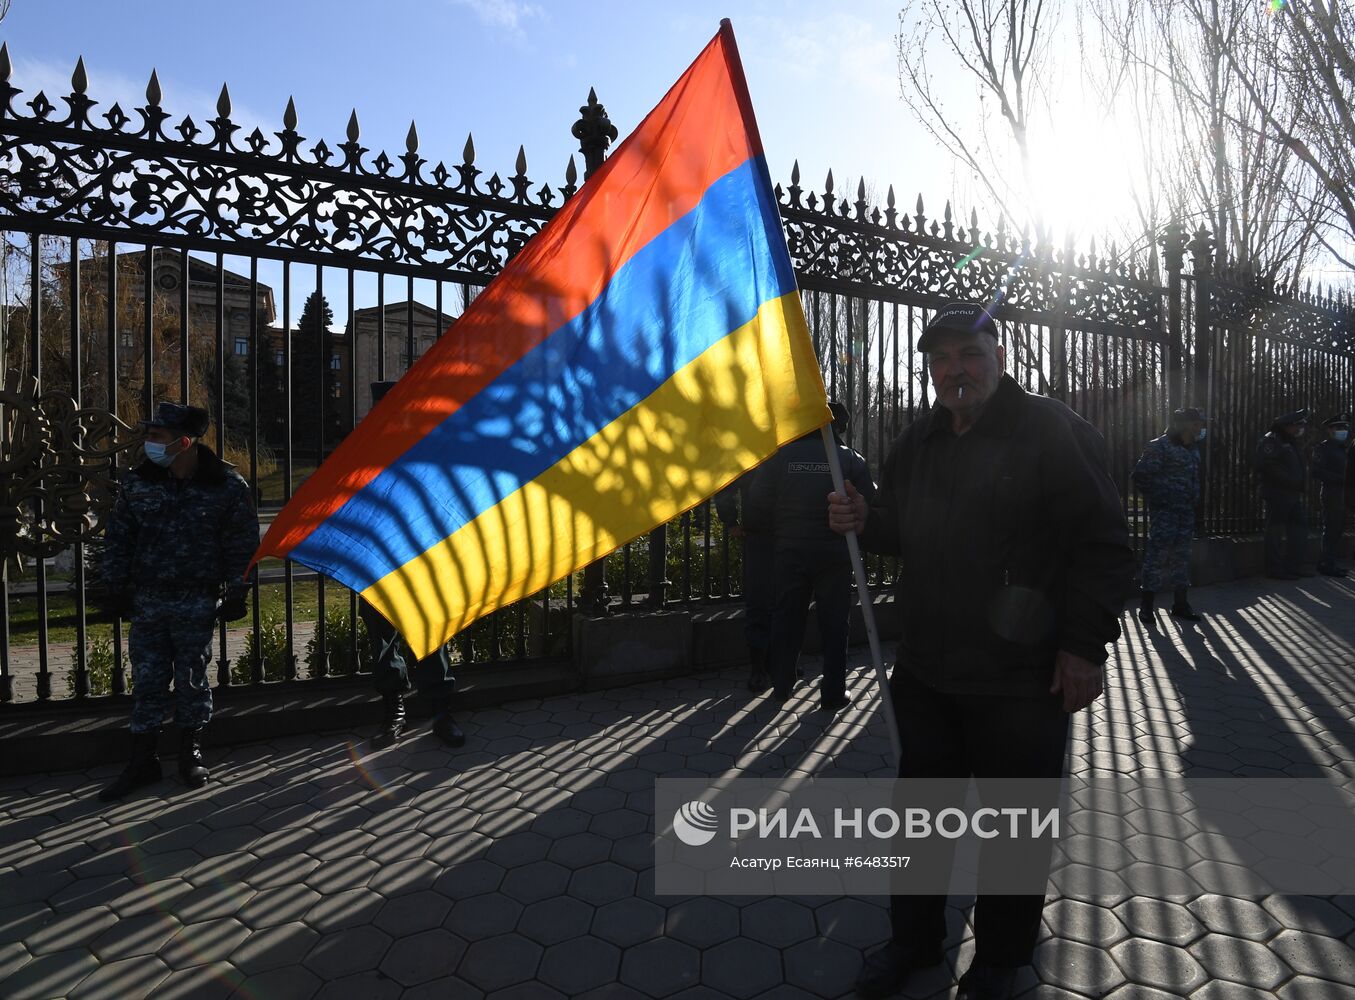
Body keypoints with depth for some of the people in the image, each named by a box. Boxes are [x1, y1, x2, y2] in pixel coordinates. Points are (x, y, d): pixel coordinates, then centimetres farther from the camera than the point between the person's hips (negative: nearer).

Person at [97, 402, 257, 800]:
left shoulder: (227, 485, -8)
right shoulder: (138, 481, 1)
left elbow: (243, 543, -2)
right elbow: (117, 537, 9)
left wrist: (236, 593, -3)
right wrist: (114, 587, 6)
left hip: (197, 603, -2)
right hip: (146, 600, 3)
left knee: (192, 678, 8)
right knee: (147, 679, 7)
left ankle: (191, 753, 24)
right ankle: (143, 760, 20)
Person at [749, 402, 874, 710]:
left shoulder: (781, 456, -3)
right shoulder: (850, 459, -5)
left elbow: (757, 504, -5)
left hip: (789, 551, 2)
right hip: (835, 554, -1)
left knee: (787, 618, 14)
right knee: (834, 623, 9)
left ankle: (781, 686, 23)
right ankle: (833, 693, 13)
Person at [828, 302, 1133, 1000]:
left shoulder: (1052, 431, -9)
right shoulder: (919, 441, 9)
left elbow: (1103, 545, -11)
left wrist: (1085, 646, -15)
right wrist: (865, 520, -3)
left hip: (1021, 681, -5)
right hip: (924, 669, 6)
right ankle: (914, 938, 39)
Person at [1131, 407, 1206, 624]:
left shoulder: (1193, 448, 14)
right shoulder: (1160, 446, -11)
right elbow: (1141, 475, -16)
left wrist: (1194, 499, 15)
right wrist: (1157, 499, -12)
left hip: (1186, 512, 8)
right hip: (1164, 512, -8)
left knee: (1182, 557, 11)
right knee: (1157, 555, -6)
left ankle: (1180, 604, 20)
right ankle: (1146, 604, 2)